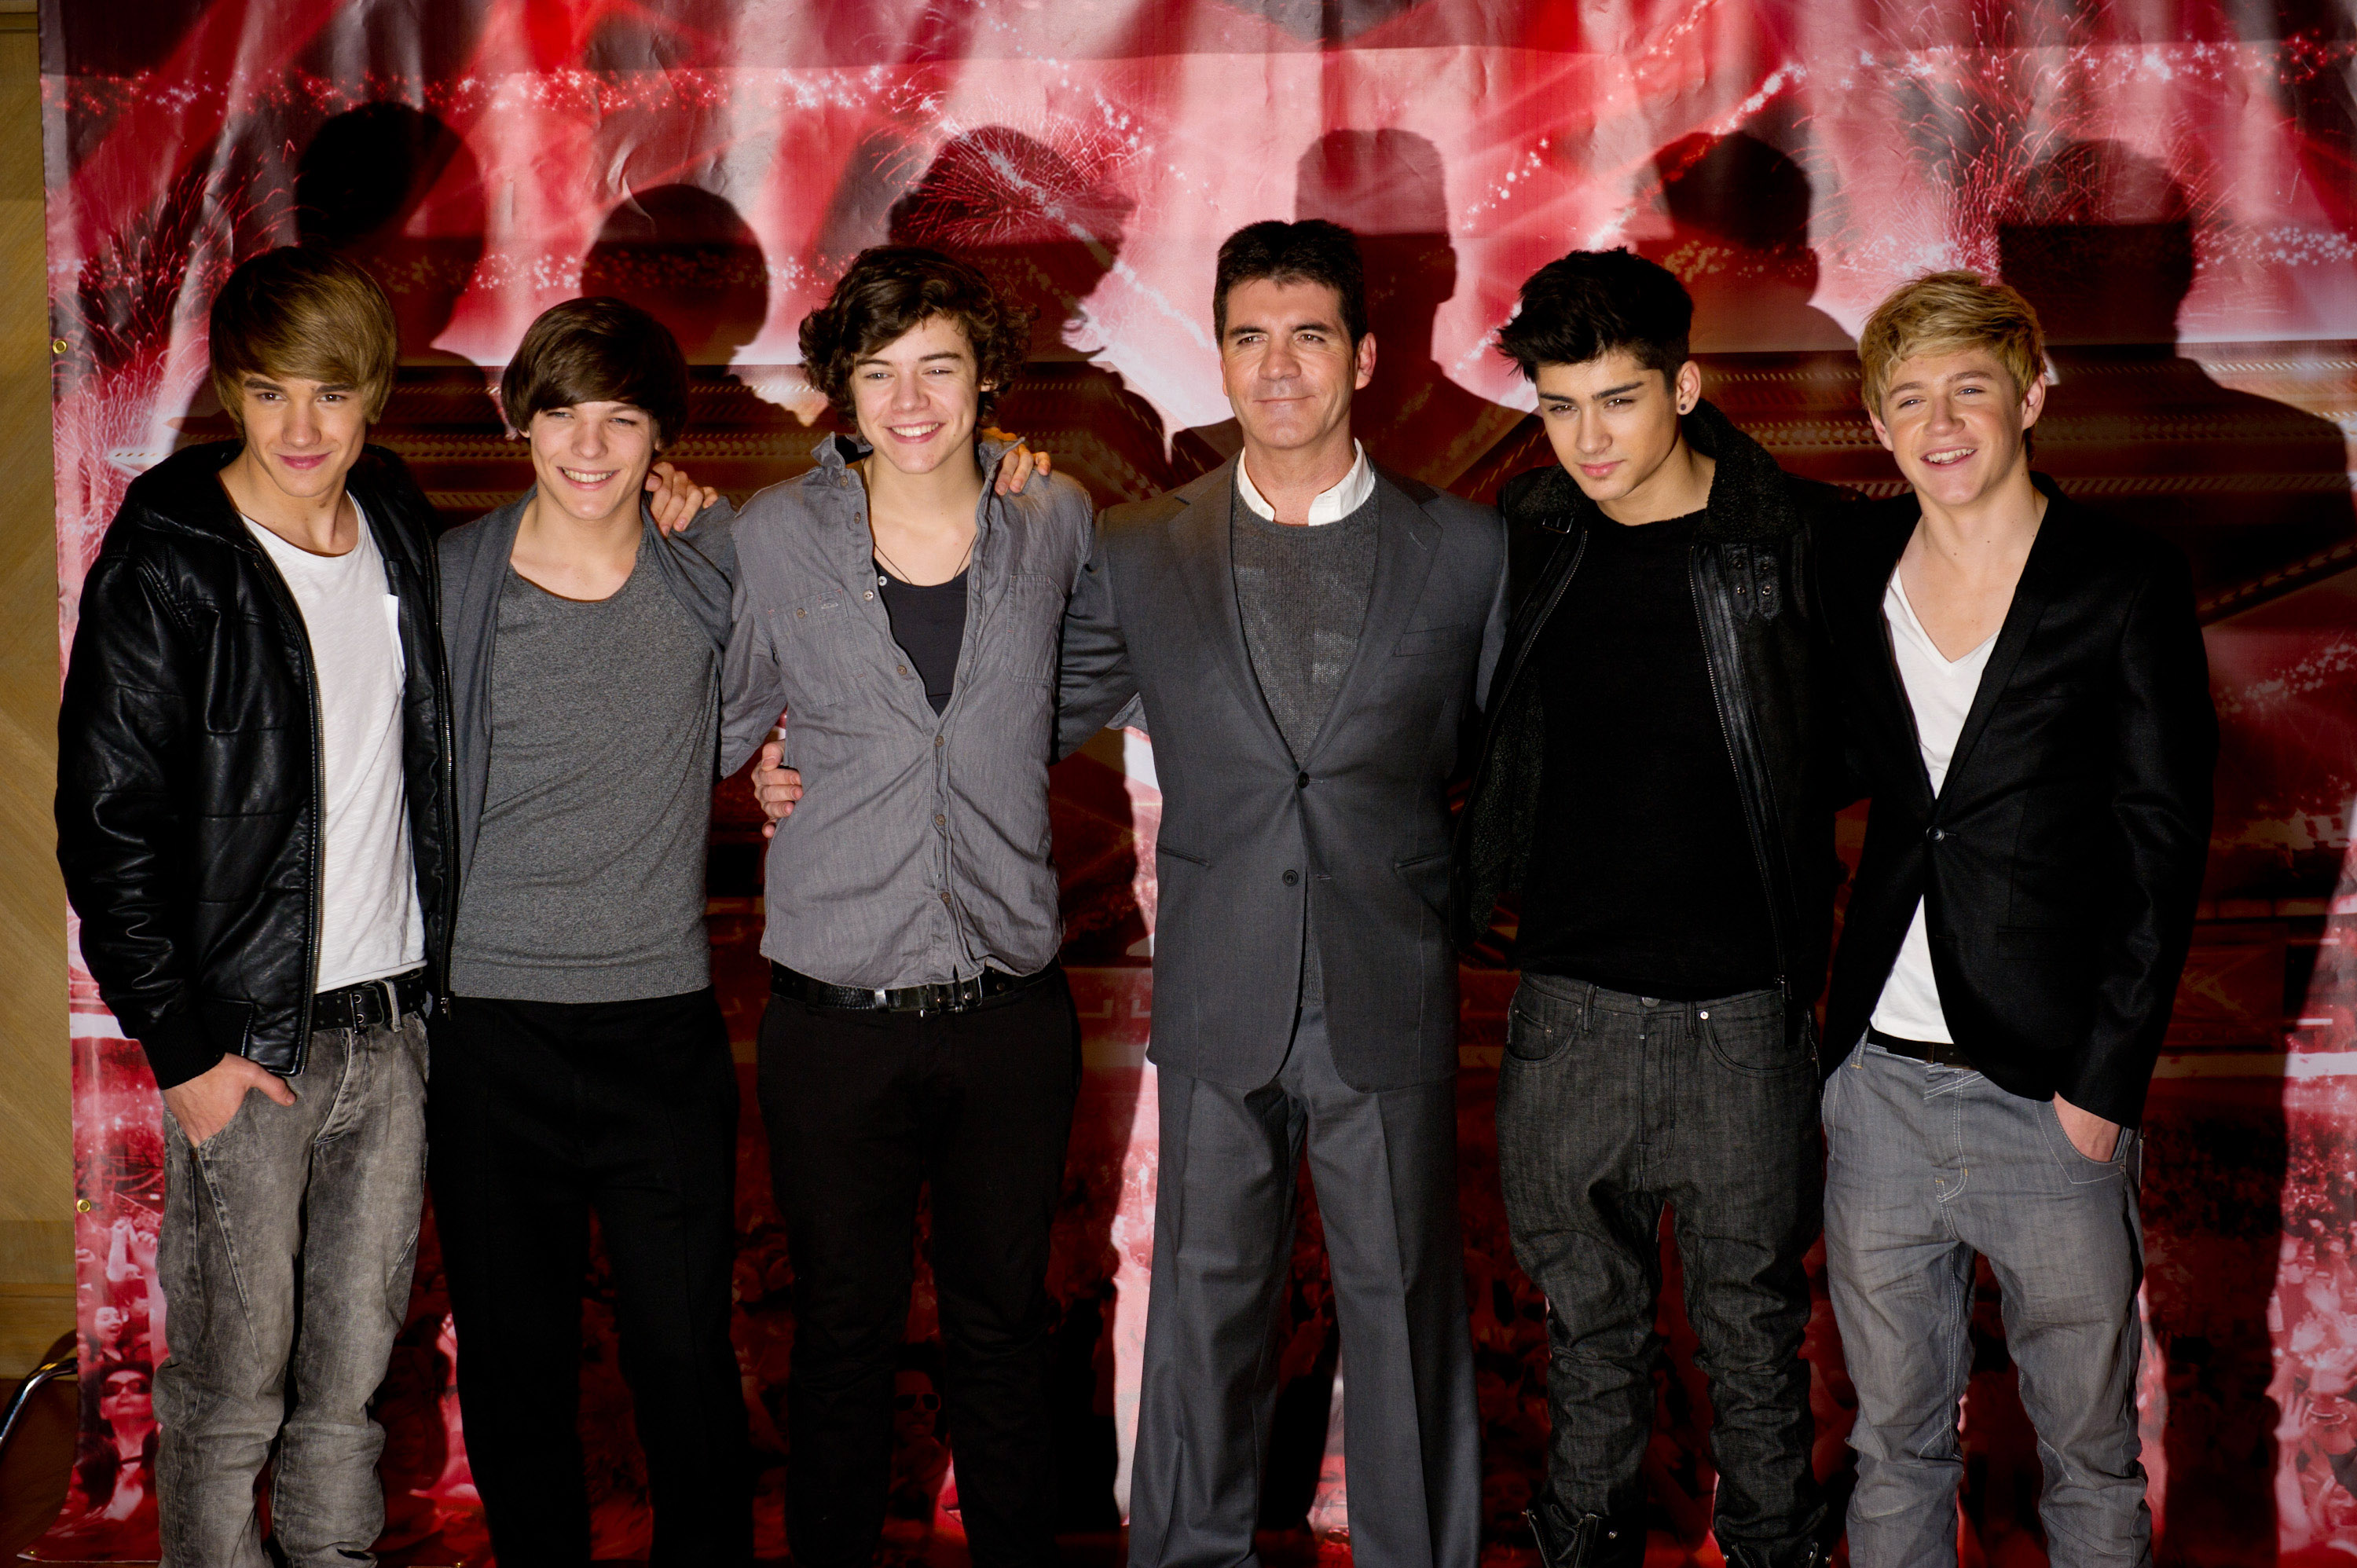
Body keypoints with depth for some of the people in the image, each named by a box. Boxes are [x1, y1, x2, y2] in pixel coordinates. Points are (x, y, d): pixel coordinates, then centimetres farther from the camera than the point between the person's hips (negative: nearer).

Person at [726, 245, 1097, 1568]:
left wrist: (990, 760, 9)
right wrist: (797, 771, -3)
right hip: (837, 1012, -1)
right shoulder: (774, 538, -4)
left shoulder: (1056, 521, 0)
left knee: (1006, 1324, 14)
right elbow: (724, 725, 12)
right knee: (845, 1334, 11)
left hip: (1013, 1003, 1)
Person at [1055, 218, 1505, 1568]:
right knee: (1205, 1307, 10)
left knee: (1407, 1305, 8)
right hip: (1218, 1001, 1)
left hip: (1391, 1002, -1)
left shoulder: (1464, 549, 3)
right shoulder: (1139, 556, 4)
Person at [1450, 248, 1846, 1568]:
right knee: (1589, 1319, 14)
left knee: (1755, 1322, 10)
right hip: (1571, 1000, 3)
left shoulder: (1798, 541, -8)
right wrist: (1469, 892, 5)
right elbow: (1491, 750, 15)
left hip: (1743, 1008, -2)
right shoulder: (1527, 544, 1)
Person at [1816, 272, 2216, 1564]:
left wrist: (2105, 1082, -11)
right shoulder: (1852, 574, 6)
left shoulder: (2126, 587, -6)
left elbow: (2165, 848, -7)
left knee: (2089, 1451, 8)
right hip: (1878, 1080, 4)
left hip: (2052, 1093, -3)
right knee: (1893, 1436, 15)